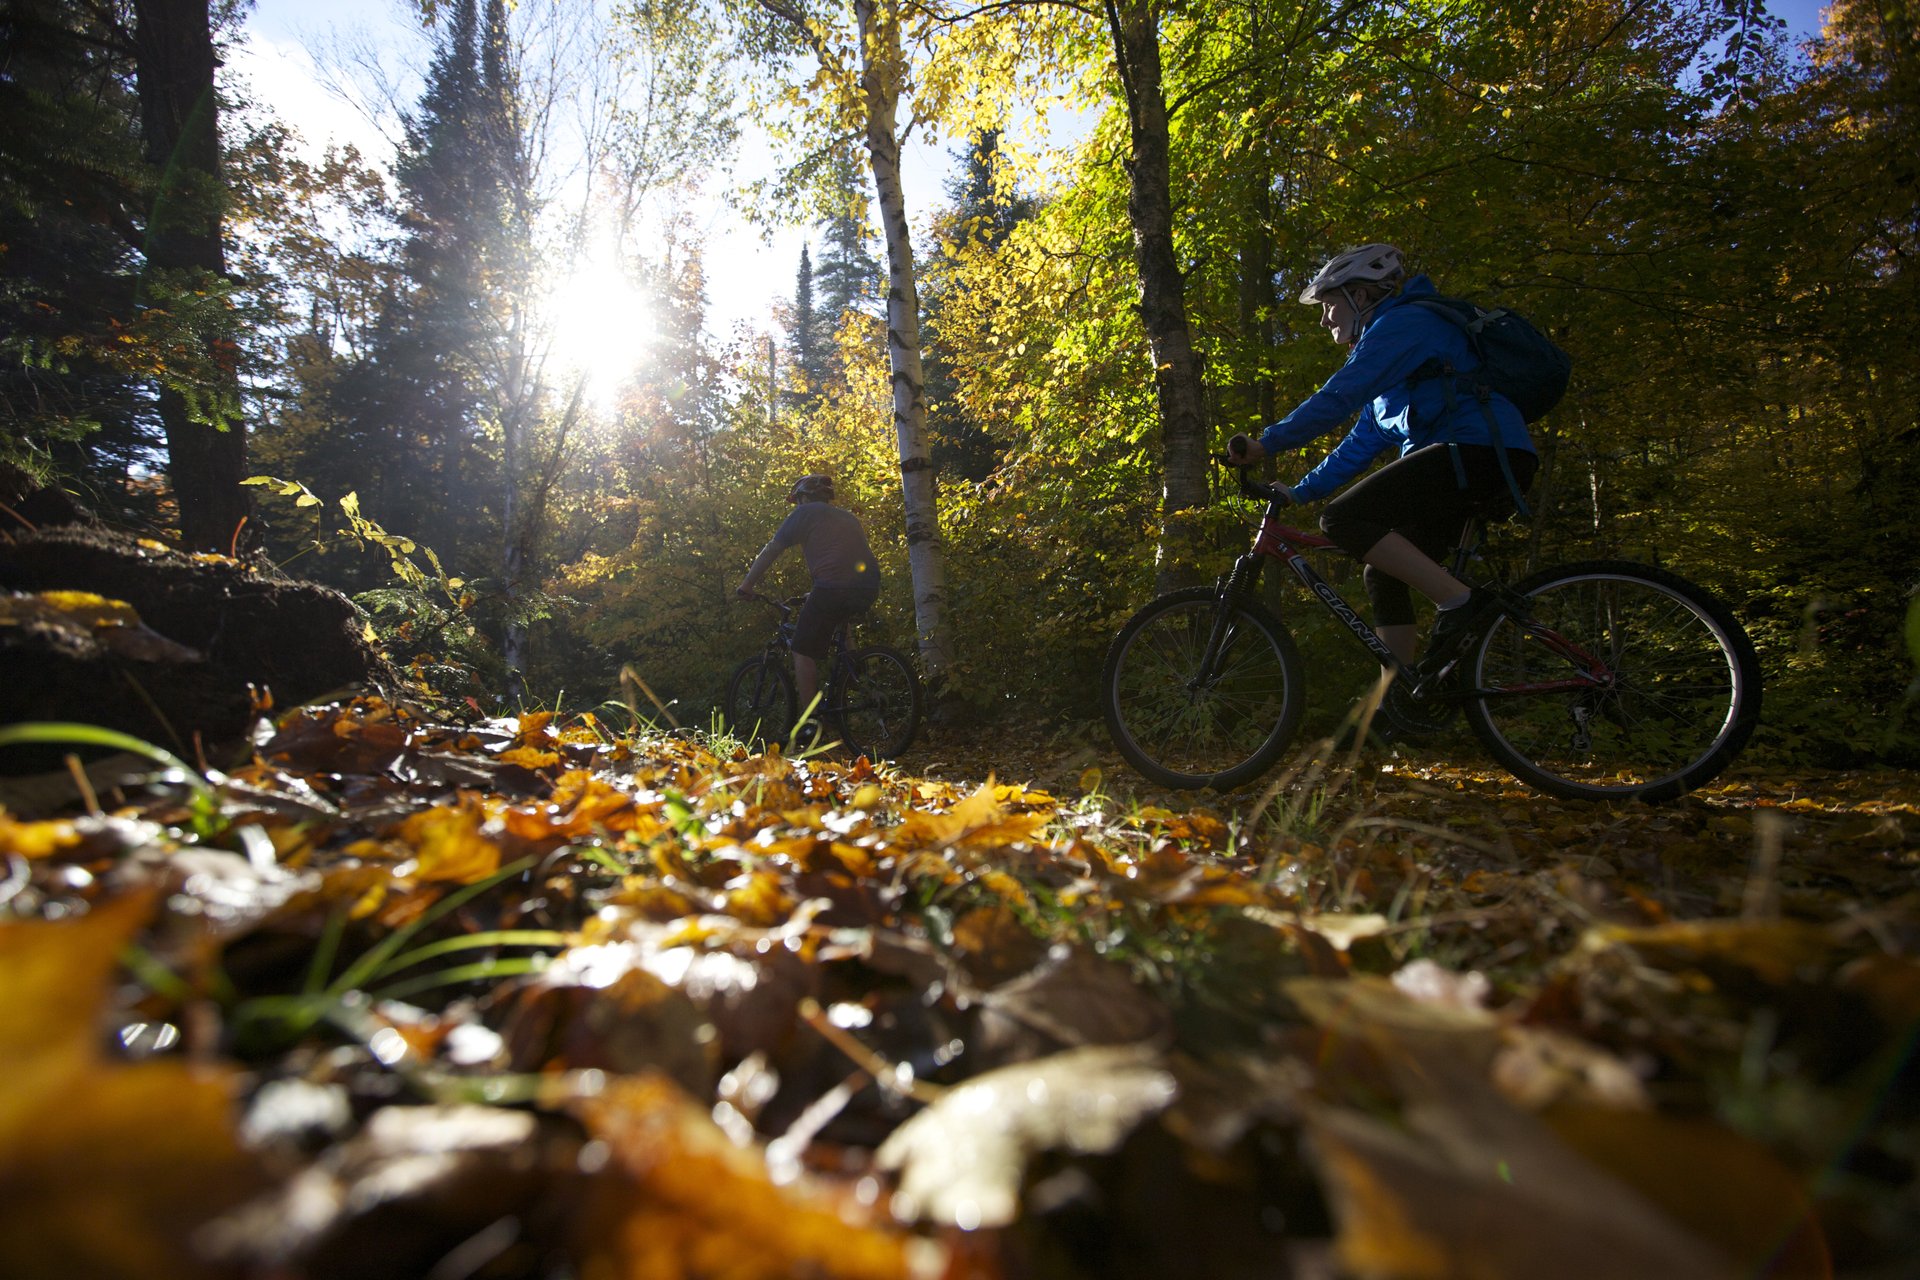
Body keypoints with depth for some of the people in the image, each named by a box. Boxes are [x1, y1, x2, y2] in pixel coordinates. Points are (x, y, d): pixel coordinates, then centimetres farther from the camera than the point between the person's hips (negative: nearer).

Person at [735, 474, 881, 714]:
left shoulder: (804, 513, 10)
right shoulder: (849, 517, 30)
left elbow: (769, 552, 9)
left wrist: (746, 586, 20)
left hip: (833, 588, -7)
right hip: (869, 590, 7)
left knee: (803, 651, 3)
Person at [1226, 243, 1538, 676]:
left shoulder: (1401, 323, -4)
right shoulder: (1389, 336, 27)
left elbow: (1336, 399, -19)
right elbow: (1362, 444, 23)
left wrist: (1265, 443, -16)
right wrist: (1297, 493, 18)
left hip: (1479, 450, -10)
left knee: (1342, 519, -19)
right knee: (1383, 573, 7)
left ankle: (1461, 602, -18)